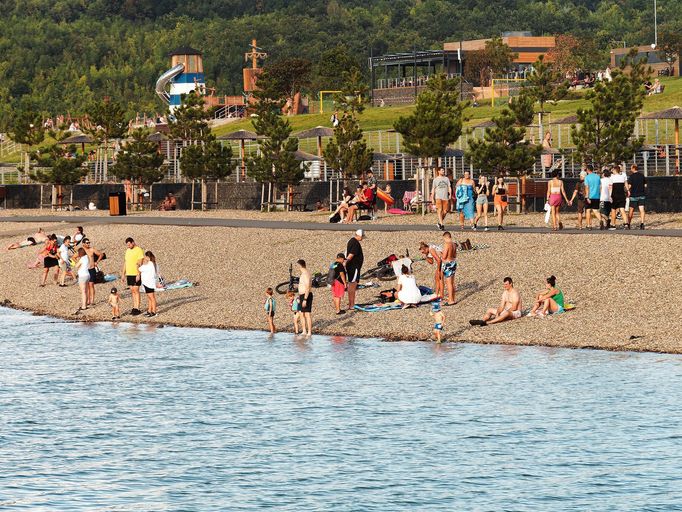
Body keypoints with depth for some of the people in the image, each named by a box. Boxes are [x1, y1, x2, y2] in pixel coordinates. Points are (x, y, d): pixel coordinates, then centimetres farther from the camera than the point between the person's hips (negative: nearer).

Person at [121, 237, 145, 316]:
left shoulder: (139, 250, -10)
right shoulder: (128, 250, 13)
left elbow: (140, 263, -14)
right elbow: (125, 262, 18)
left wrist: (138, 275, -19)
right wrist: (123, 274, 16)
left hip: (136, 274, -7)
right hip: (129, 274, 7)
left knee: (136, 291, -7)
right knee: (132, 291, 8)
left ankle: (137, 309, -5)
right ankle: (134, 307, 12)